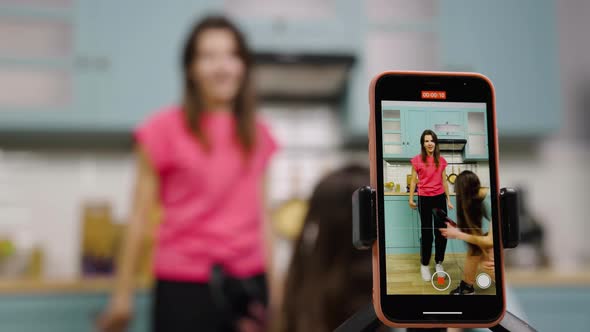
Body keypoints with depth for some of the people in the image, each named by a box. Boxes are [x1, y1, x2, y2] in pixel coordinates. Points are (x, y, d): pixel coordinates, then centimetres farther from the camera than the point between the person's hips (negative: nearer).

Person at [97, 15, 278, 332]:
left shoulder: (258, 135, 7)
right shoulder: (165, 128, -4)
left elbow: (262, 218, 12)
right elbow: (139, 215, -2)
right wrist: (123, 292, -2)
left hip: (248, 282, 4)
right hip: (183, 285, -4)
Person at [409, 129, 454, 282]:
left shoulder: (441, 160, 3)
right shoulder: (417, 160, -5)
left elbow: (444, 182, 9)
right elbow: (413, 181, -1)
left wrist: (448, 200, 10)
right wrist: (411, 198, -9)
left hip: (440, 198, 2)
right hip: (424, 199, -2)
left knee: (441, 232, 4)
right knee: (426, 233, 5)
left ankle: (439, 263, 20)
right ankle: (424, 265, 16)